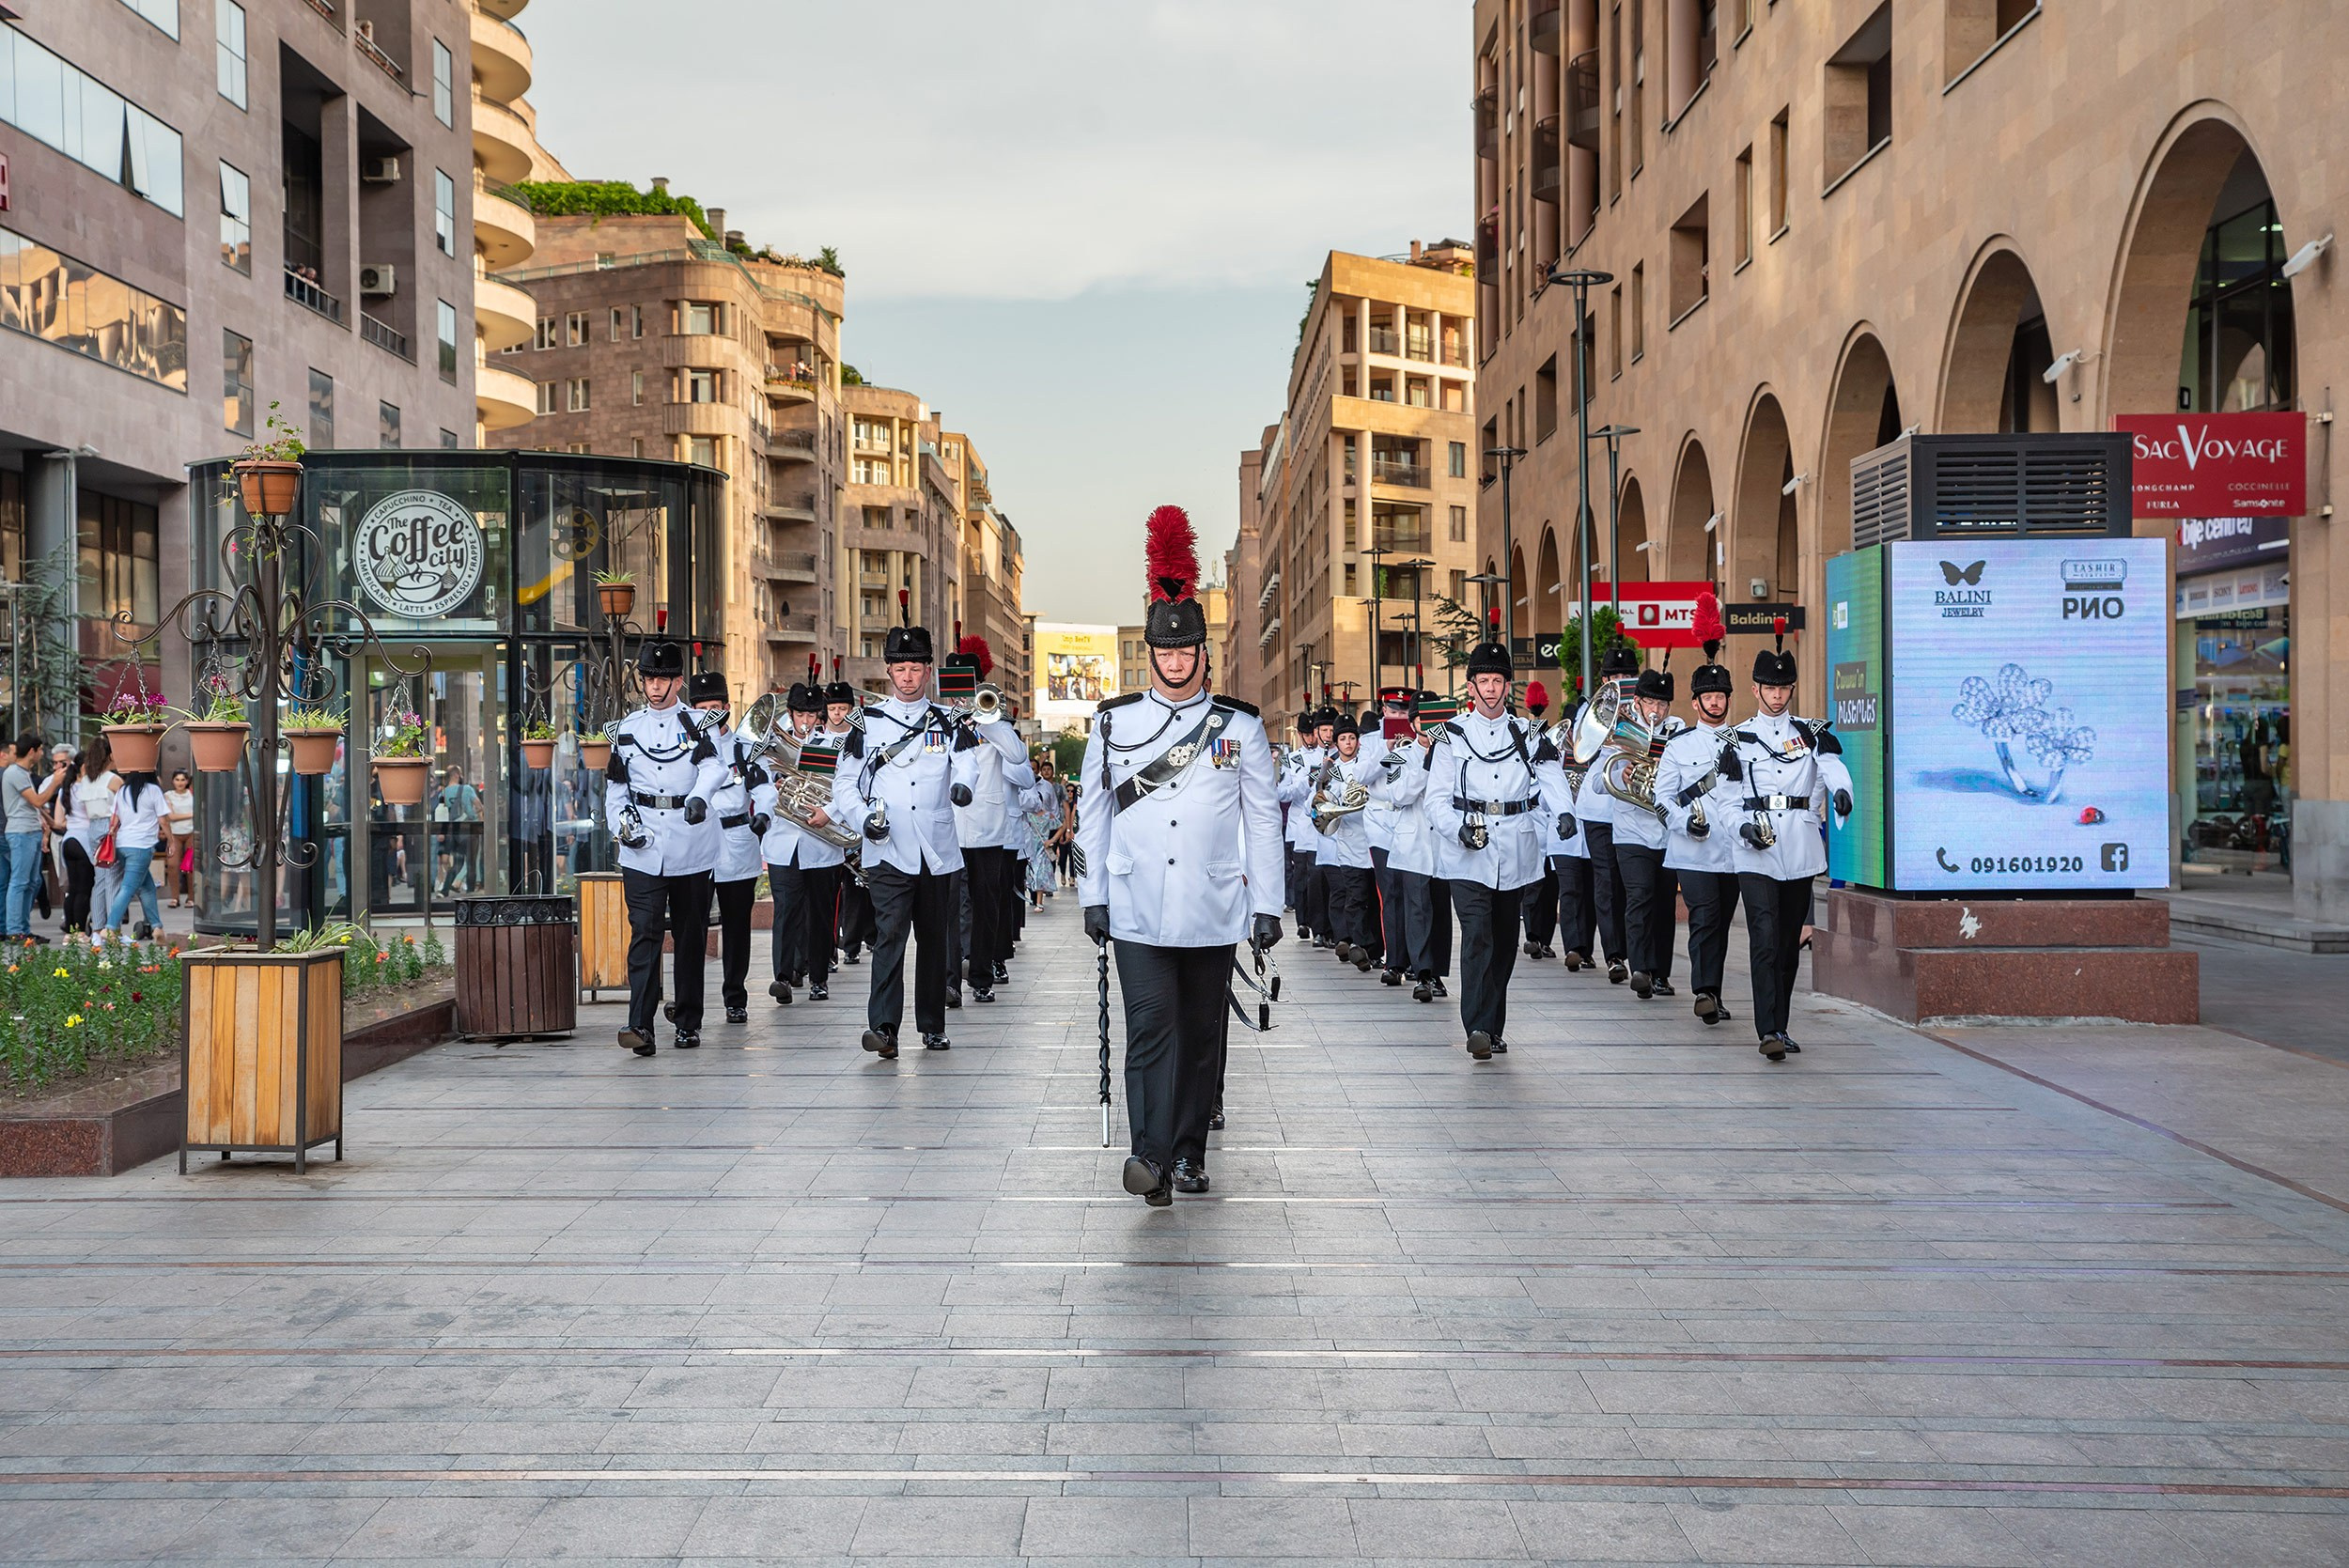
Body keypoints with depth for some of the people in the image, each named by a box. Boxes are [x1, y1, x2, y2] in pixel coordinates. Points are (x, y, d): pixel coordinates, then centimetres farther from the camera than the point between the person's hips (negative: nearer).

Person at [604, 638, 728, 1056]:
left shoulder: (698, 724, 3)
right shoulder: (627, 728, 12)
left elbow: (714, 767, -15)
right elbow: (615, 786, 17)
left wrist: (699, 797, -37)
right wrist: (622, 825, -2)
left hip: (692, 848, -1)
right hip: (643, 852, 1)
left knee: (691, 937, 7)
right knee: (645, 934, -10)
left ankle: (688, 1022, 18)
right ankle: (640, 1025, -17)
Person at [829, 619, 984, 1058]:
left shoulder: (947, 722, 9)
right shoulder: (868, 723, 7)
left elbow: (967, 759, -7)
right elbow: (844, 783, 8)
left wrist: (962, 784, -30)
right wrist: (865, 818, -10)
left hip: (938, 851, 2)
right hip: (888, 851, -2)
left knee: (933, 938, 11)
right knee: (890, 933, -15)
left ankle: (933, 1026, 22)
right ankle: (883, 1028, -22)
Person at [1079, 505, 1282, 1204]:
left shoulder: (1239, 726, 4)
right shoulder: (1114, 722, 5)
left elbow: (1264, 818, 6)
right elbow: (1092, 811, 9)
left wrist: (1268, 904, 2)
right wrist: (1093, 896, 5)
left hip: (1212, 910, 1)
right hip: (1137, 909, -1)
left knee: (1201, 1033, 8)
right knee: (1151, 1026, -11)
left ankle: (1190, 1152, 19)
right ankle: (1151, 1155, -15)